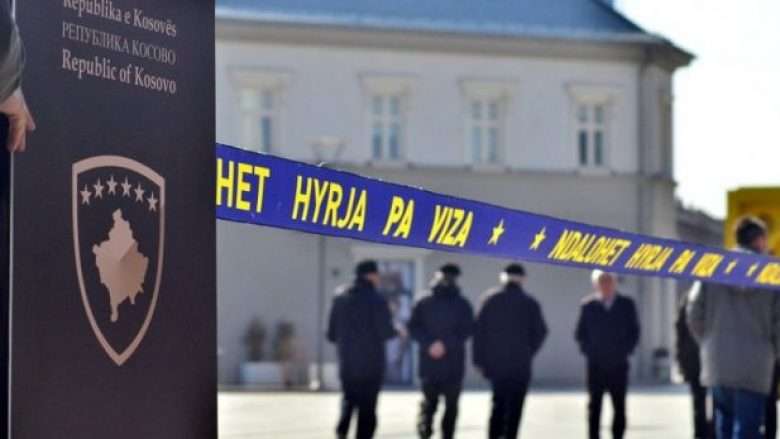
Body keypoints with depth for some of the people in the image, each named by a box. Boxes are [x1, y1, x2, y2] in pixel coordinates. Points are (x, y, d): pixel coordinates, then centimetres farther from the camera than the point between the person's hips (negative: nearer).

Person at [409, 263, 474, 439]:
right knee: (451, 404, 7)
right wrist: (448, 343, -6)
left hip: (428, 361, 1)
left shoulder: (423, 303, 3)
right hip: (454, 363, -1)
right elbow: (467, 330, -6)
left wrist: (428, 343, -4)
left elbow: (413, 328, -1)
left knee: (429, 400, 12)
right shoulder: (462, 304, -1)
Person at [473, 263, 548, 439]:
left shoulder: (490, 299, 0)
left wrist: (480, 359, 1)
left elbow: (479, 330, -3)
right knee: (514, 407, 2)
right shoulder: (530, 303, -3)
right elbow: (540, 332, -3)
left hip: (495, 362, 2)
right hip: (520, 364, -2)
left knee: (498, 403, 17)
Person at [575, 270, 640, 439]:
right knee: (594, 406, -1)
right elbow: (580, 333, 7)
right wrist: (588, 350, -4)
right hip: (595, 364, -1)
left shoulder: (626, 305, 5)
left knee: (619, 406, 1)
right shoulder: (588, 305, 3)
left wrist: (626, 350, -4)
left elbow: (634, 332, 7)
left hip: (618, 363, 1)